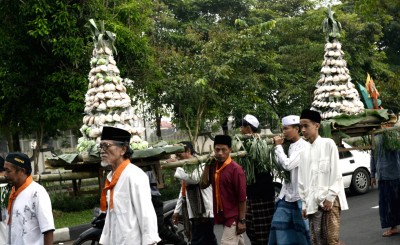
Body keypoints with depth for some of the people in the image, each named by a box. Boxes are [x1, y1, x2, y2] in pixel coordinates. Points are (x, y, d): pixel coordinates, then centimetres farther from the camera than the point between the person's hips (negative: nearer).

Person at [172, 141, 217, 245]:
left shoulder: (200, 164, -10)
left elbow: (194, 178, -30)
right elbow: (184, 191, 24)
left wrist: (175, 166, -24)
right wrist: (177, 210, 22)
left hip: (203, 212, -9)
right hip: (195, 213, 9)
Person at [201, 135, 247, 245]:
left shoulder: (235, 169, -16)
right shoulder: (213, 166, 4)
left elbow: (242, 197, -15)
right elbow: (204, 184, 1)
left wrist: (242, 220, -15)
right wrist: (207, 165, -4)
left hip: (234, 217, -7)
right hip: (222, 215, 7)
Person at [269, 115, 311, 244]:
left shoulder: (304, 146, -15)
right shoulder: (290, 146, 12)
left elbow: (287, 165, -23)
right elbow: (282, 166, 16)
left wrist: (278, 146, -11)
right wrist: (278, 147, 7)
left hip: (299, 196, -8)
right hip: (286, 195, 8)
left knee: (302, 229, 2)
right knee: (279, 227, 6)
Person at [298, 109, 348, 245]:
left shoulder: (328, 144, -1)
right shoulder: (304, 151, 13)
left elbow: (335, 172, -5)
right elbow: (302, 179, 14)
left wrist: (330, 197, -11)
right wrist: (304, 203, 10)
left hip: (329, 199, -5)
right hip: (312, 203, 5)